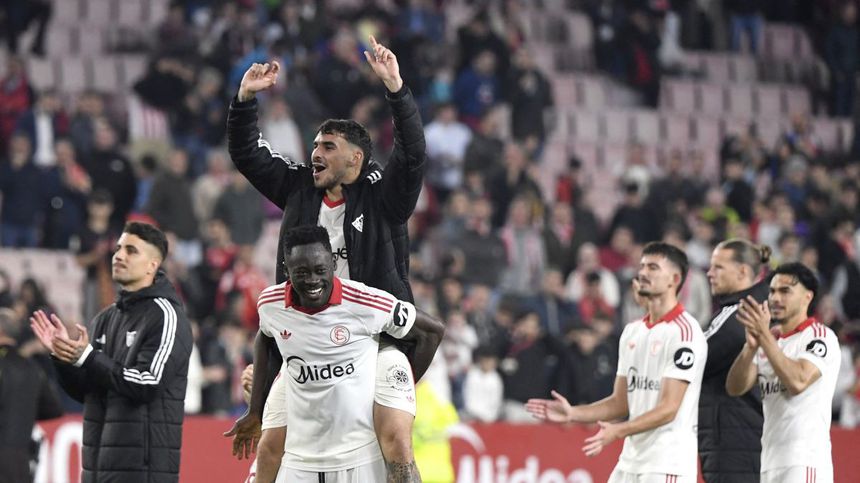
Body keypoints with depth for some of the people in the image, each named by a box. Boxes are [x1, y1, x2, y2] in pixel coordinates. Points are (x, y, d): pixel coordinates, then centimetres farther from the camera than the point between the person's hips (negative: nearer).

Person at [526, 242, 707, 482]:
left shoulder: (683, 331, -12)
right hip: (630, 461, 9)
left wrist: (618, 431, -29)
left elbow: (669, 408, -18)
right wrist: (573, 413, 4)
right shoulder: (632, 331, 15)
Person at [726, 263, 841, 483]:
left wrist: (764, 334, -19)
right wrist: (751, 345, -9)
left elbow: (797, 381, -20)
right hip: (771, 462, 8)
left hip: (805, 461, -8)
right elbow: (735, 388, 7)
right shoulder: (769, 342, 20)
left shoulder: (821, 337, -4)